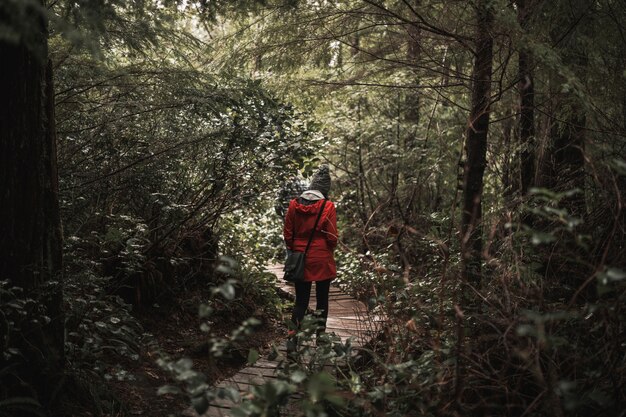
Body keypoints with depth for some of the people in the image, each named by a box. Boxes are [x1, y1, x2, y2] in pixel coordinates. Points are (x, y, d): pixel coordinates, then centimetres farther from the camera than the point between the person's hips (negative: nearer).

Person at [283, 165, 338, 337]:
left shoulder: (294, 205, -3)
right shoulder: (328, 207, -11)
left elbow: (287, 234, 2)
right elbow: (332, 238, -7)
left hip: (300, 259, 2)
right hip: (322, 260, -2)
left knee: (301, 300, 9)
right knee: (322, 299, 11)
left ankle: (293, 333, -4)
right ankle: (320, 334, 13)